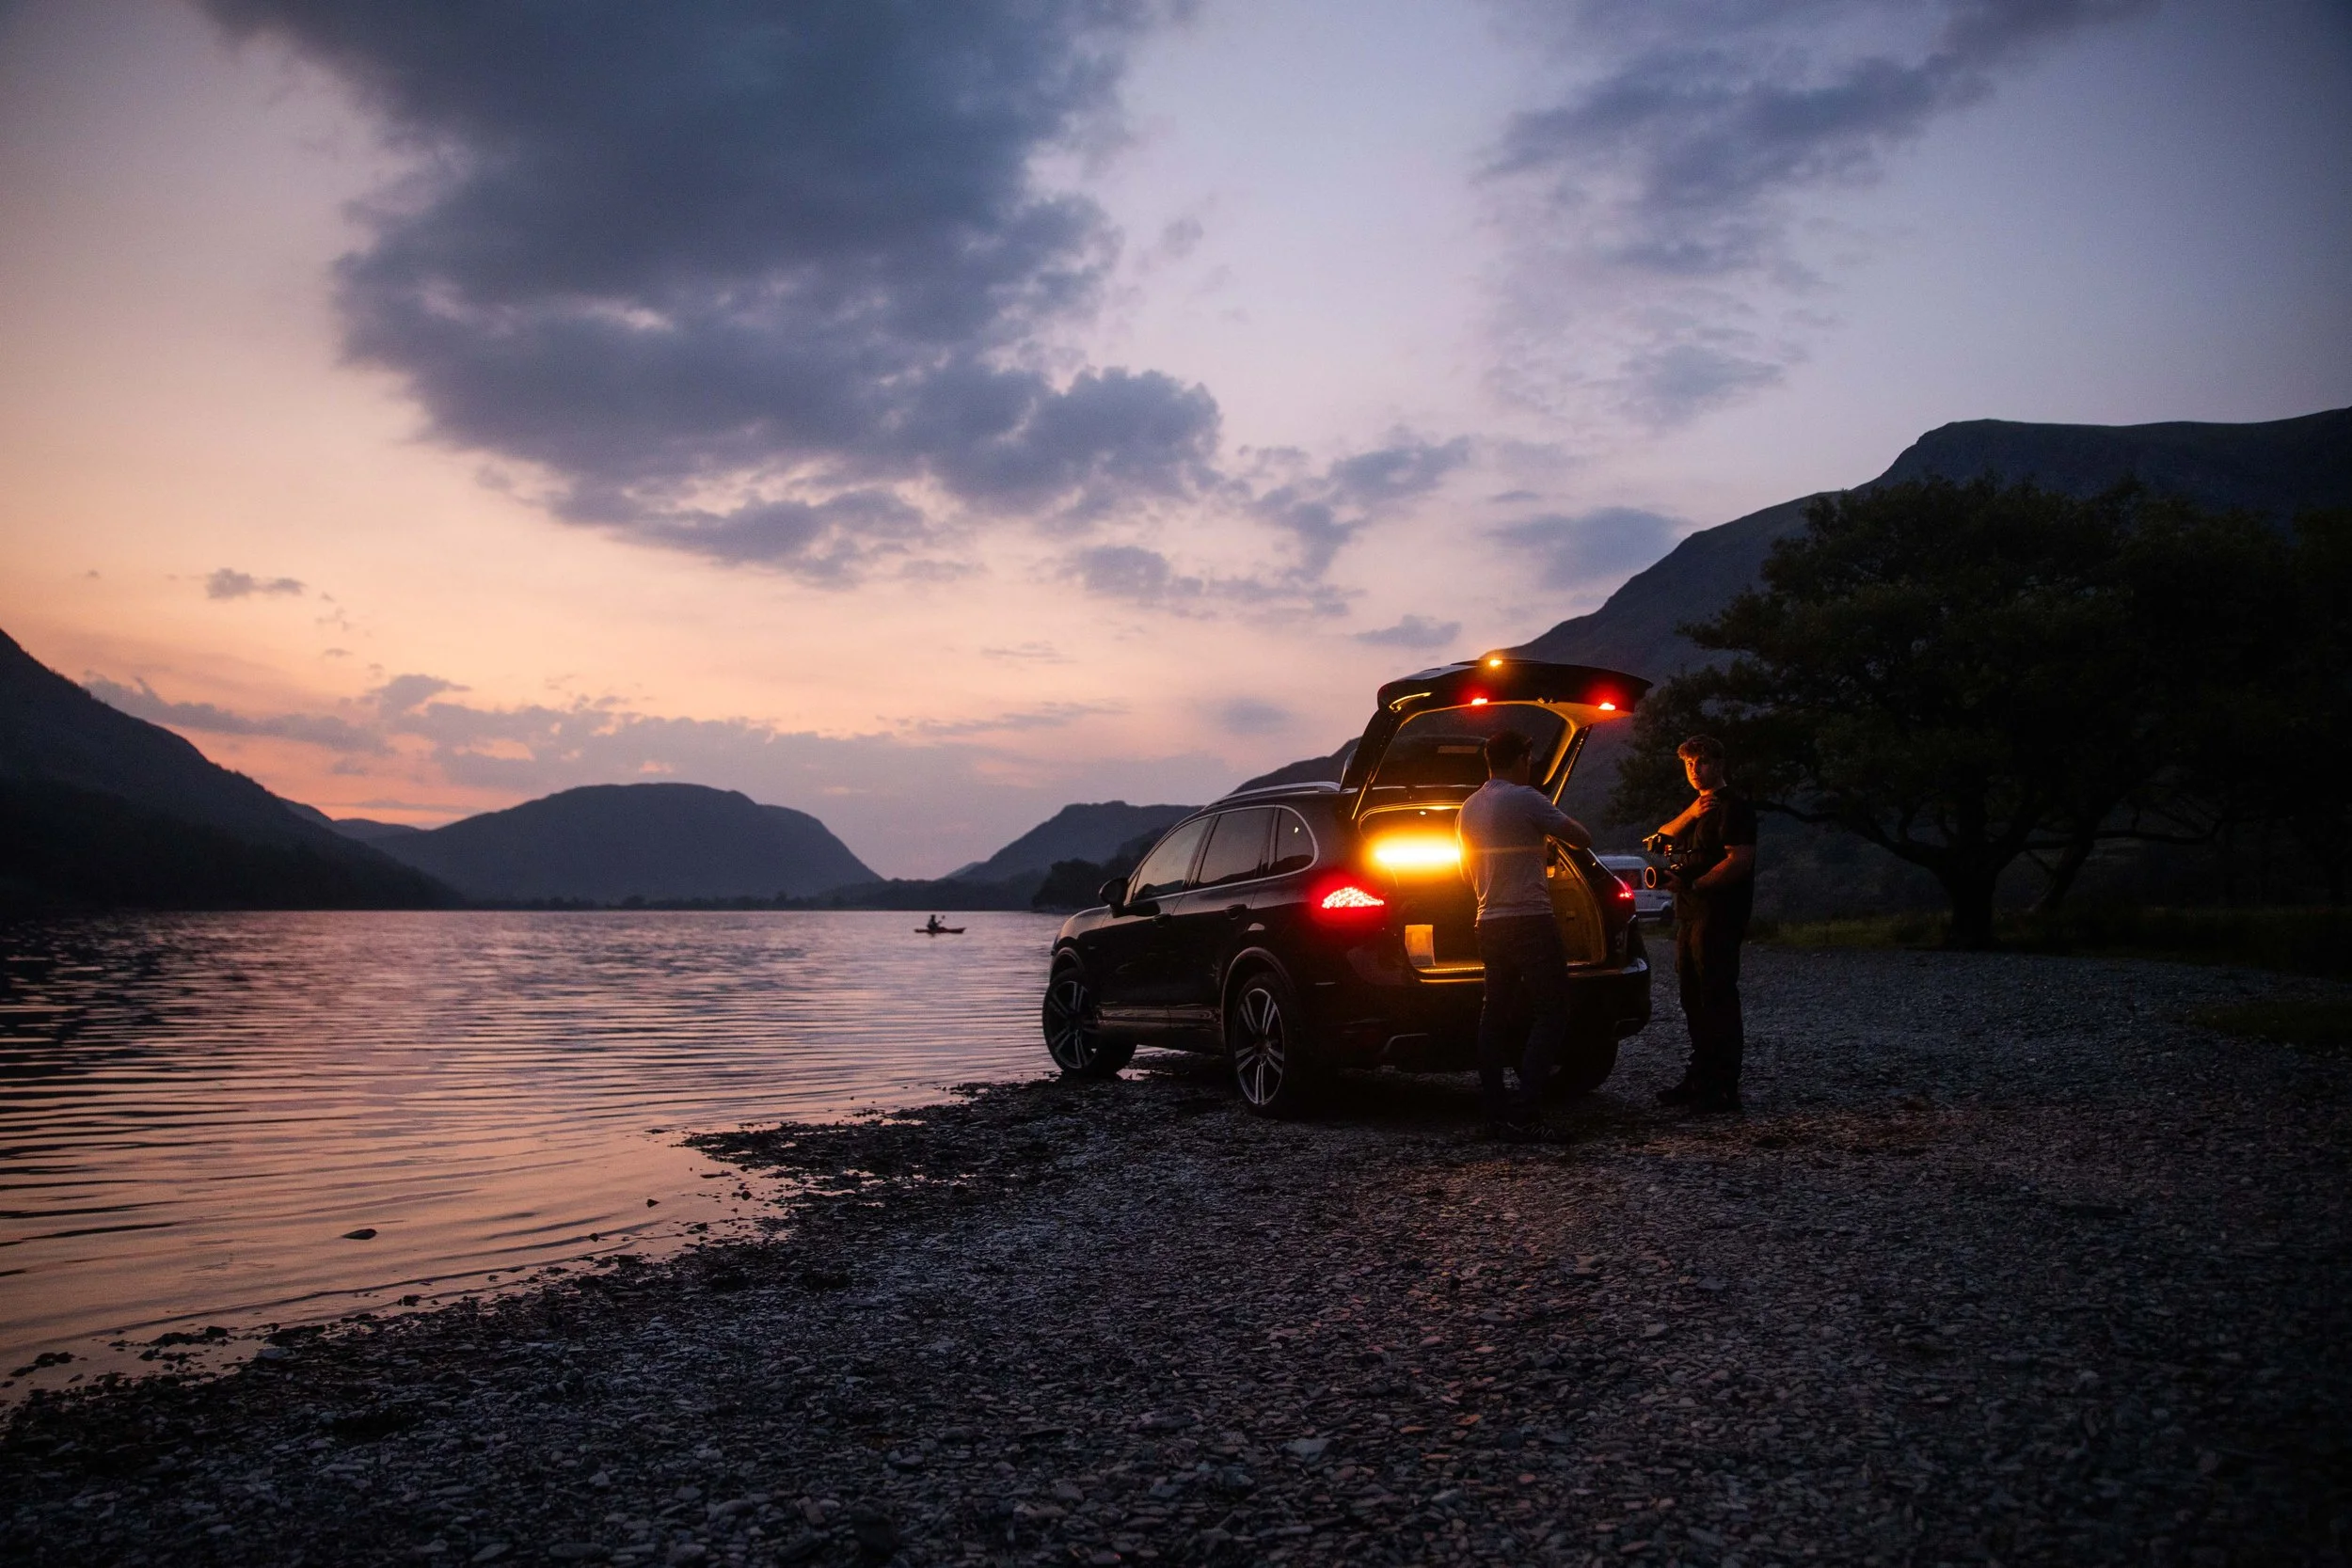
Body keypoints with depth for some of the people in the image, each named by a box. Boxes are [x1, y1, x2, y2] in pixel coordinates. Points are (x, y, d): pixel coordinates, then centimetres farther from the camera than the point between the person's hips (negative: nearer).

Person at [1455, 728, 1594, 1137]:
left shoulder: (1469, 808, 12)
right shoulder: (1525, 799, -11)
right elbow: (1582, 839, -7)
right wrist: (1558, 823, 12)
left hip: (1489, 923, 8)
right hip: (1530, 920, -8)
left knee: (1495, 1013, 9)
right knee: (1550, 1014, -4)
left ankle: (1494, 1110, 8)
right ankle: (1525, 1112, -13)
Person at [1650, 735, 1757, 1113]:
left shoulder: (1732, 806, -8)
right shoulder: (1698, 806, 22)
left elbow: (1740, 861, -19)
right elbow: (1663, 838, 11)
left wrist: (1692, 885, -21)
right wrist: (1690, 815, -5)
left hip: (1718, 916, -10)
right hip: (1690, 915, 10)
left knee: (1718, 999, -9)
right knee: (1694, 1000, 12)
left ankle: (1724, 1089, -8)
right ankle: (1700, 1078, 20)